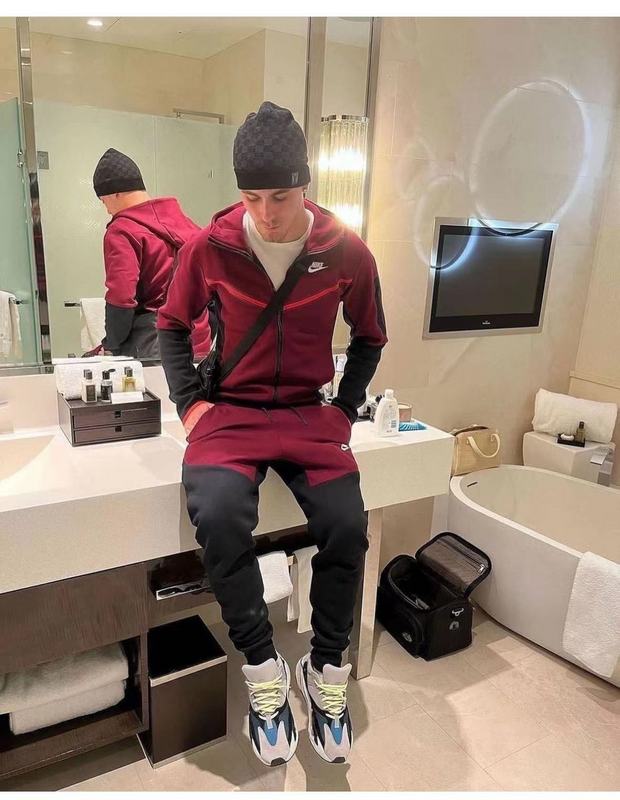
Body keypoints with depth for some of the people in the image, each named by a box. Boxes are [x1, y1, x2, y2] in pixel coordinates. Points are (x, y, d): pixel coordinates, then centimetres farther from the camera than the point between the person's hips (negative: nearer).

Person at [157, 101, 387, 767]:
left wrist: (346, 408, 2)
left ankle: (325, 668, 6)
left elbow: (369, 338, 12)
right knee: (219, 518, -30)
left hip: (310, 413, 1)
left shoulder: (347, 252, -2)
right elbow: (171, 323, 11)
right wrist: (189, 401, 1)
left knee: (346, 526, -22)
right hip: (230, 410, 0)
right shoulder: (210, 247, -4)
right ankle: (263, 668, -5)